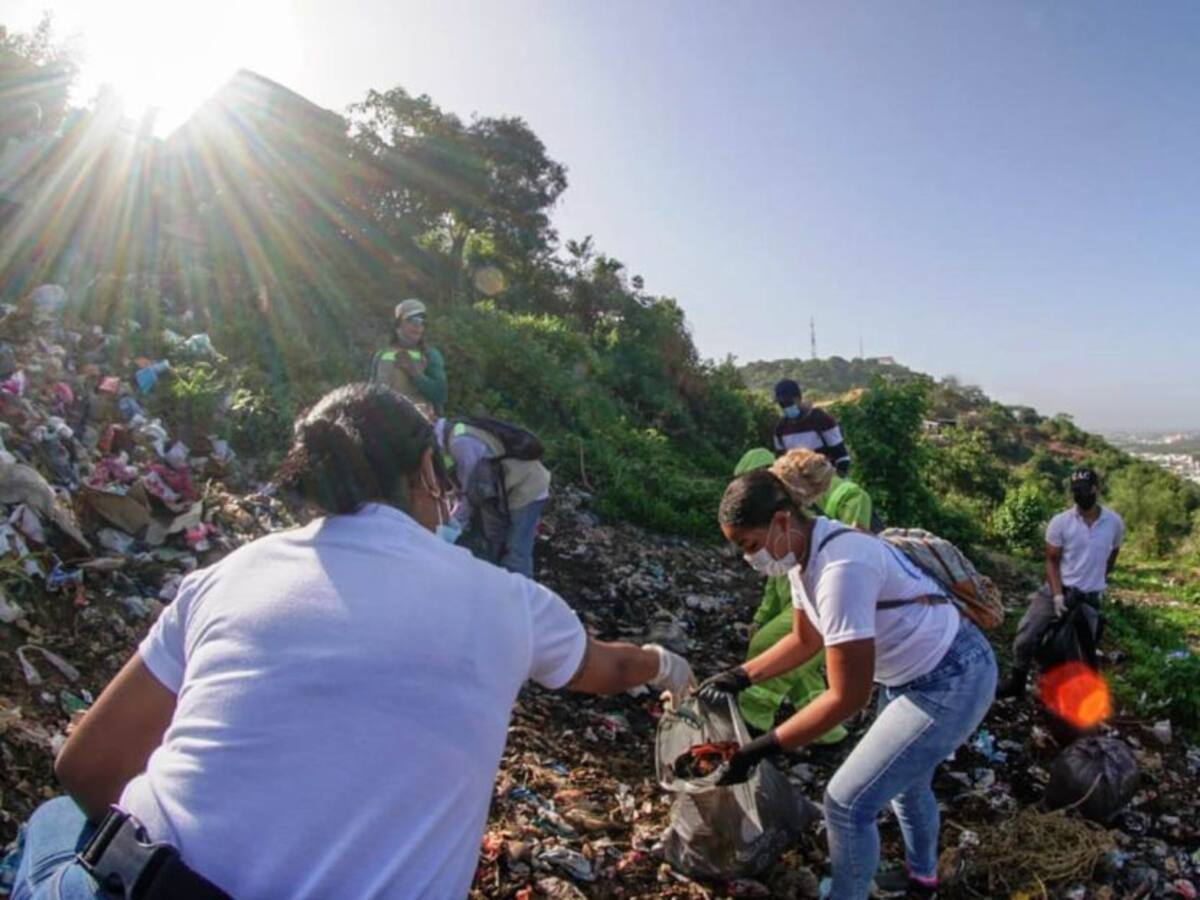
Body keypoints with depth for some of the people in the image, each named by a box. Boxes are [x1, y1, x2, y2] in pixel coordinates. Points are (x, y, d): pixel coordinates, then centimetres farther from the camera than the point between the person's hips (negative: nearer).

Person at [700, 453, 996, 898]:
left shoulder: (840, 567, -34)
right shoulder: (804, 552, -5)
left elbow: (847, 697, -30)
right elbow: (806, 640, 11)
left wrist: (763, 747, -25)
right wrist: (741, 676, 3)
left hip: (952, 684, -10)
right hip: (920, 675, 10)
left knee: (847, 801, -5)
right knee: (903, 775, 30)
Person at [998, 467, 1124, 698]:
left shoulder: (1115, 522, -3)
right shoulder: (1060, 522, -9)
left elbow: (1111, 556, 16)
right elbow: (1051, 561, -3)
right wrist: (1057, 595, -13)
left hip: (1089, 598, 1)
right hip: (1058, 590, -1)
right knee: (1025, 637, -12)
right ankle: (1016, 680, 9)